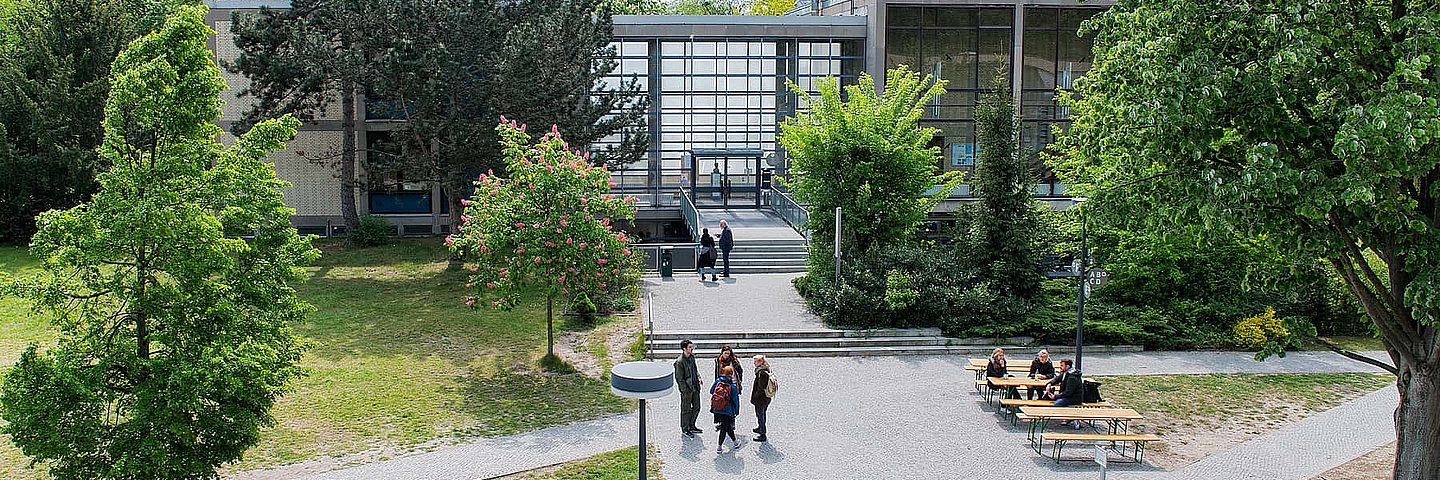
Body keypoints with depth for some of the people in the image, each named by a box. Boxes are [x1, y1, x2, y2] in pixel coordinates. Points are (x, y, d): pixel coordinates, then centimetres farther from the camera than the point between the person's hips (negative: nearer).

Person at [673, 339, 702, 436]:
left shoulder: (692, 357, 3)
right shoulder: (679, 362, -21)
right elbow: (679, 378, -18)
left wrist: (698, 378, 3)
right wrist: (685, 390, -19)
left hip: (695, 387, 8)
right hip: (686, 389, -8)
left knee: (696, 407, 17)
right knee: (686, 409, 6)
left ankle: (691, 426, 34)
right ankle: (684, 429, 21)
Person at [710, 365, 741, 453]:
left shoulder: (718, 381, -3)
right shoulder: (733, 386, -12)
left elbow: (711, 391, 8)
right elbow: (735, 399, -7)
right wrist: (736, 411, 5)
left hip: (716, 409, 4)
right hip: (727, 410, -4)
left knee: (728, 426, 18)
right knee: (724, 428, 8)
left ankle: (734, 442, 30)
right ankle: (719, 447, 15)